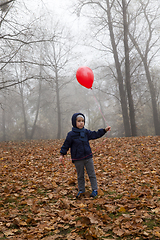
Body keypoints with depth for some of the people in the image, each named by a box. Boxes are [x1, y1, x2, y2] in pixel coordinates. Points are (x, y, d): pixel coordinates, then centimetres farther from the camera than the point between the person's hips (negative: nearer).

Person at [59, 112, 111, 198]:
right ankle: (81, 190, 26)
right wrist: (62, 154, -4)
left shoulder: (86, 132, 1)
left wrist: (105, 130, 3)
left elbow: (95, 134, 9)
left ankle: (95, 189, 18)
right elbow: (66, 145, -2)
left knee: (92, 174, 8)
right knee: (80, 176, 11)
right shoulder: (71, 134, -8)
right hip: (77, 159, -2)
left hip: (88, 157, 3)